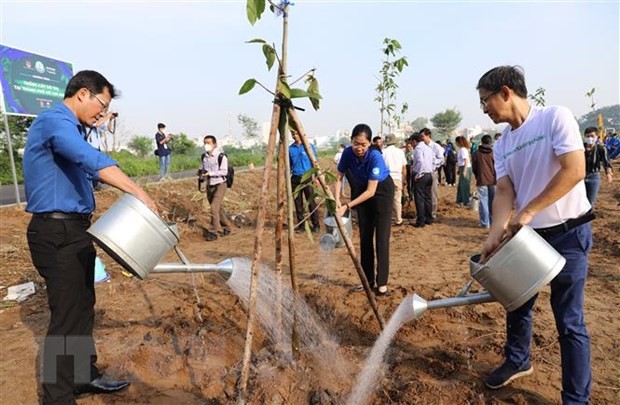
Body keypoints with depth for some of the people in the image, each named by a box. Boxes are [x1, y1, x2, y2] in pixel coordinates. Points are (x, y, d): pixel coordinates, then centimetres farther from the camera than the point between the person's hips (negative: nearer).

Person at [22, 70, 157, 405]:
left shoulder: (69, 128, 19)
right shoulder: (54, 120, -15)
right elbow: (92, 160, -33)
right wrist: (138, 192, -40)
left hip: (73, 231, 10)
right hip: (57, 234, -10)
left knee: (83, 308, 17)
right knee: (66, 316, -4)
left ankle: (85, 376, 31)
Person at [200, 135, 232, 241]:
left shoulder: (221, 156, -14)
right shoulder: (204, 156, 6)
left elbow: (224, 171, -18)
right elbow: (202, 169, 18)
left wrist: (210, 173, -25)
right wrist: (202, 173, -6)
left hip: (219, 185, -7)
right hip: (209, 186, 7)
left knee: (214, 208, -14)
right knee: (218, 208, 15)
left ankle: (213, 232, -4)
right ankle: (226, 228, 30)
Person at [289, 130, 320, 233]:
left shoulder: (309, 146, -1)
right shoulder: (290, 149, 7)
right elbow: (288, 165, 13)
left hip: (307, 178, -3)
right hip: (295, 179, 3)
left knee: (311, 202, -4)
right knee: (298, 203, 6)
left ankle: (316, 225, 5)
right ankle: (301, 225, 16)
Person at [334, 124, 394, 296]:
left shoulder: (375, 156, -32)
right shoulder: (348, 152, -18)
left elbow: (371, 191, -32)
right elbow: (339, 178, -8)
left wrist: (347, 206, -36)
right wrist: (337, 200, -23)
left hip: (382, 191, -5)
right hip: (362, 191, 5)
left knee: (381, 238, -9)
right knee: (364, 237, 6)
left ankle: (382, 283, -3)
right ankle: (368, 280, 15)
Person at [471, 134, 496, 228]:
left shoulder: (477, 153, -3)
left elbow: (474, 168, 5)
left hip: (482, 181, -1)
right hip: (493, 180, 1)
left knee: (483, 201, 1)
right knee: (492, 202, 10)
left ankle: (485, 223, 1)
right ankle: (493, 222, 17)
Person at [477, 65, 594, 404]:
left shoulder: (555, 117, -12)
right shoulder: (502, 144, 6)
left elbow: (575, 170, -22)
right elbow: (504, 192, -1)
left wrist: (528, 211, -23)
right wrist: (496, 234, -16)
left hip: (568, 233, -6)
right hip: (527, 234, 6)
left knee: (569, 321, 1)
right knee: (517, 304, 17)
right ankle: (517, 361, 41)